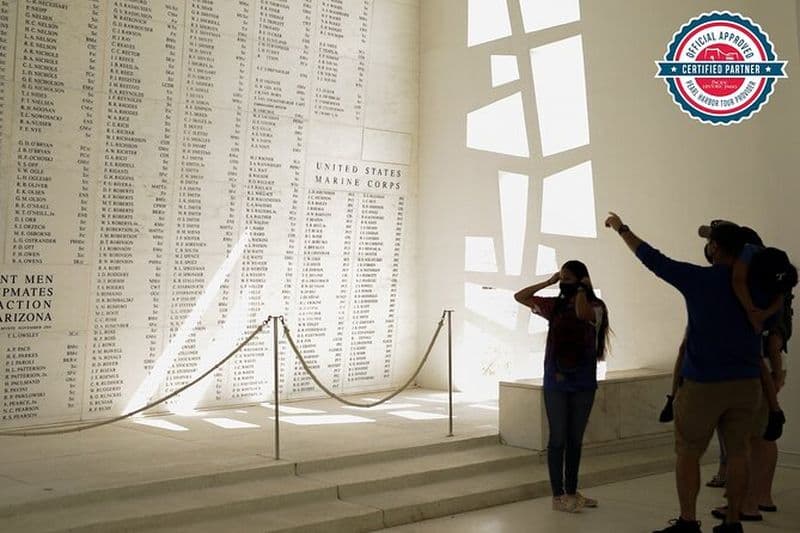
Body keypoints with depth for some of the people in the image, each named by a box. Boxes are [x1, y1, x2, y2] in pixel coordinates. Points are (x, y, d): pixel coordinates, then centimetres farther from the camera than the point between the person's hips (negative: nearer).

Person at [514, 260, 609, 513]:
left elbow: (581, 312, -29)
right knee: (558, 438, 3)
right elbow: (519, 297, 3)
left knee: (575, 439, 12)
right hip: (555, 381, 0)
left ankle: (571, 492, 23)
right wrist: (548, 282, -2)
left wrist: (582, 289, -16)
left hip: (583, 382, 0)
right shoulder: (554, 305, 3)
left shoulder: (595, 307, -5)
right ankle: (558, 495, 9)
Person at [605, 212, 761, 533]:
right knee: (737, 452, 10)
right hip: (747, 383, 5)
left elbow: (652, 258, 0)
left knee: (687, 453, 7)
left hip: (704, 384, -4)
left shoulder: (699, 279, -8)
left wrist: (621, 229, 11)